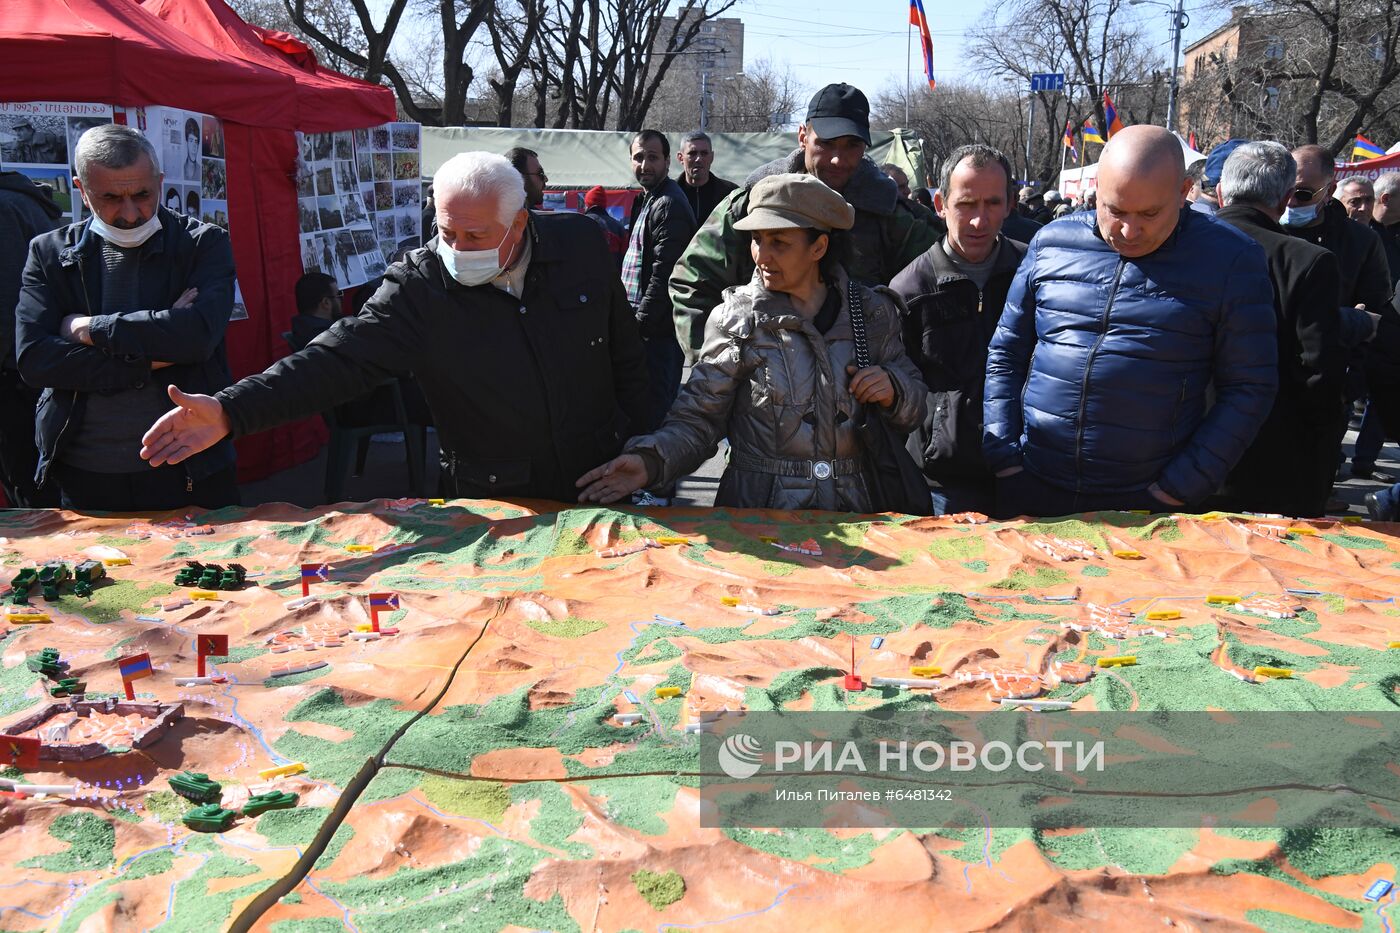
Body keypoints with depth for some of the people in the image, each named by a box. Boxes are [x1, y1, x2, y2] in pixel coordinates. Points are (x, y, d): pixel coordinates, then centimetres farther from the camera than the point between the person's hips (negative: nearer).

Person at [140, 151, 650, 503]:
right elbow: (339, 357, -22)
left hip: (600, 485, 2)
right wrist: (232, 410, -35)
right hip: (495, 502, -2)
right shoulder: (418, 286, -15)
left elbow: (626, 357, 3)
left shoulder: (581, 243, -7)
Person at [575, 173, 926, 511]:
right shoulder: (734, 318, 0)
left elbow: (913, 407, 16)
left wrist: (893, 390, -6)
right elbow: (697, 420, -2)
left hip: (847, 512, 3)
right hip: (754, 513, -2)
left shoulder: (872, 312, 8)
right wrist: (650, 459, -20)